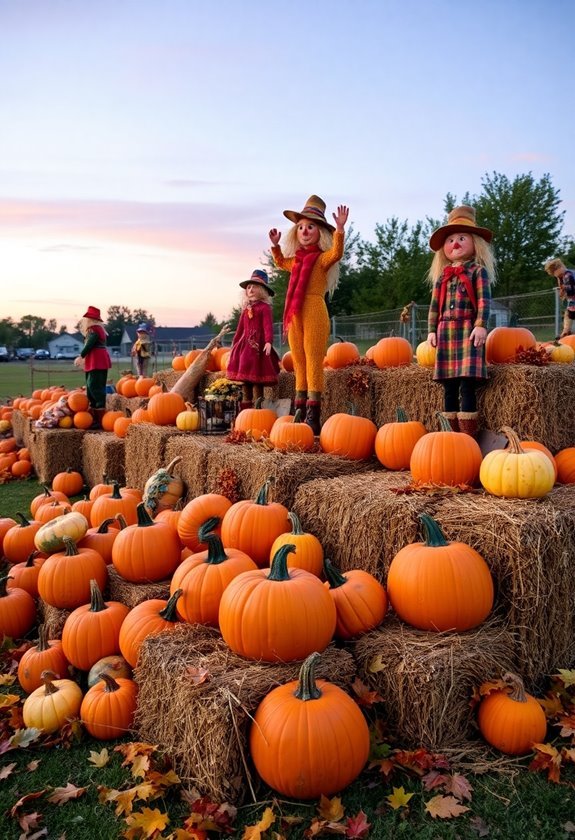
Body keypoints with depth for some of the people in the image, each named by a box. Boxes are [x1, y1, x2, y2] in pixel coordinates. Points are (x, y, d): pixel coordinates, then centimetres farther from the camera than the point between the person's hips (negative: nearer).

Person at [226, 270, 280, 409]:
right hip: (245, 344, 7)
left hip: (258, 344, -7)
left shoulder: (264, 307, -5)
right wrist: (235, 343, 22)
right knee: (244, 376, 10)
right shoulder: (246, 308, 16)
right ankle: (245, 406, 18)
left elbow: (268, 326, -16)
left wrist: (268, 341, -29)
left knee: (256, 377, -7)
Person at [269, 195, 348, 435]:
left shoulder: (322, 258, 0)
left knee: (313, 362, -9)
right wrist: (275, 245, 31)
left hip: (314, 312, -7)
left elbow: (336, 253, -23)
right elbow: (281, 262, 41)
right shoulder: (297, 259, 20)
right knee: (299, 363, 9)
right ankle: (300, 411, 15)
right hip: (294, 315, 7)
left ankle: (313, 416, -9)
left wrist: (339, 229, -32)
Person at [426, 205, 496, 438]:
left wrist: (481, 325, -17)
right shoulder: (442, 276, 17)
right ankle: (454, 434, 11)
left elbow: (484, 300, -6)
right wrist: (432, 330, 10)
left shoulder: (478, 270, 3)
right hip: (446, 331, 5)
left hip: (468, 329, -5)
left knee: (467, 386, -11)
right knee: (449, 387, 5)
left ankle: (469, 436, -9)